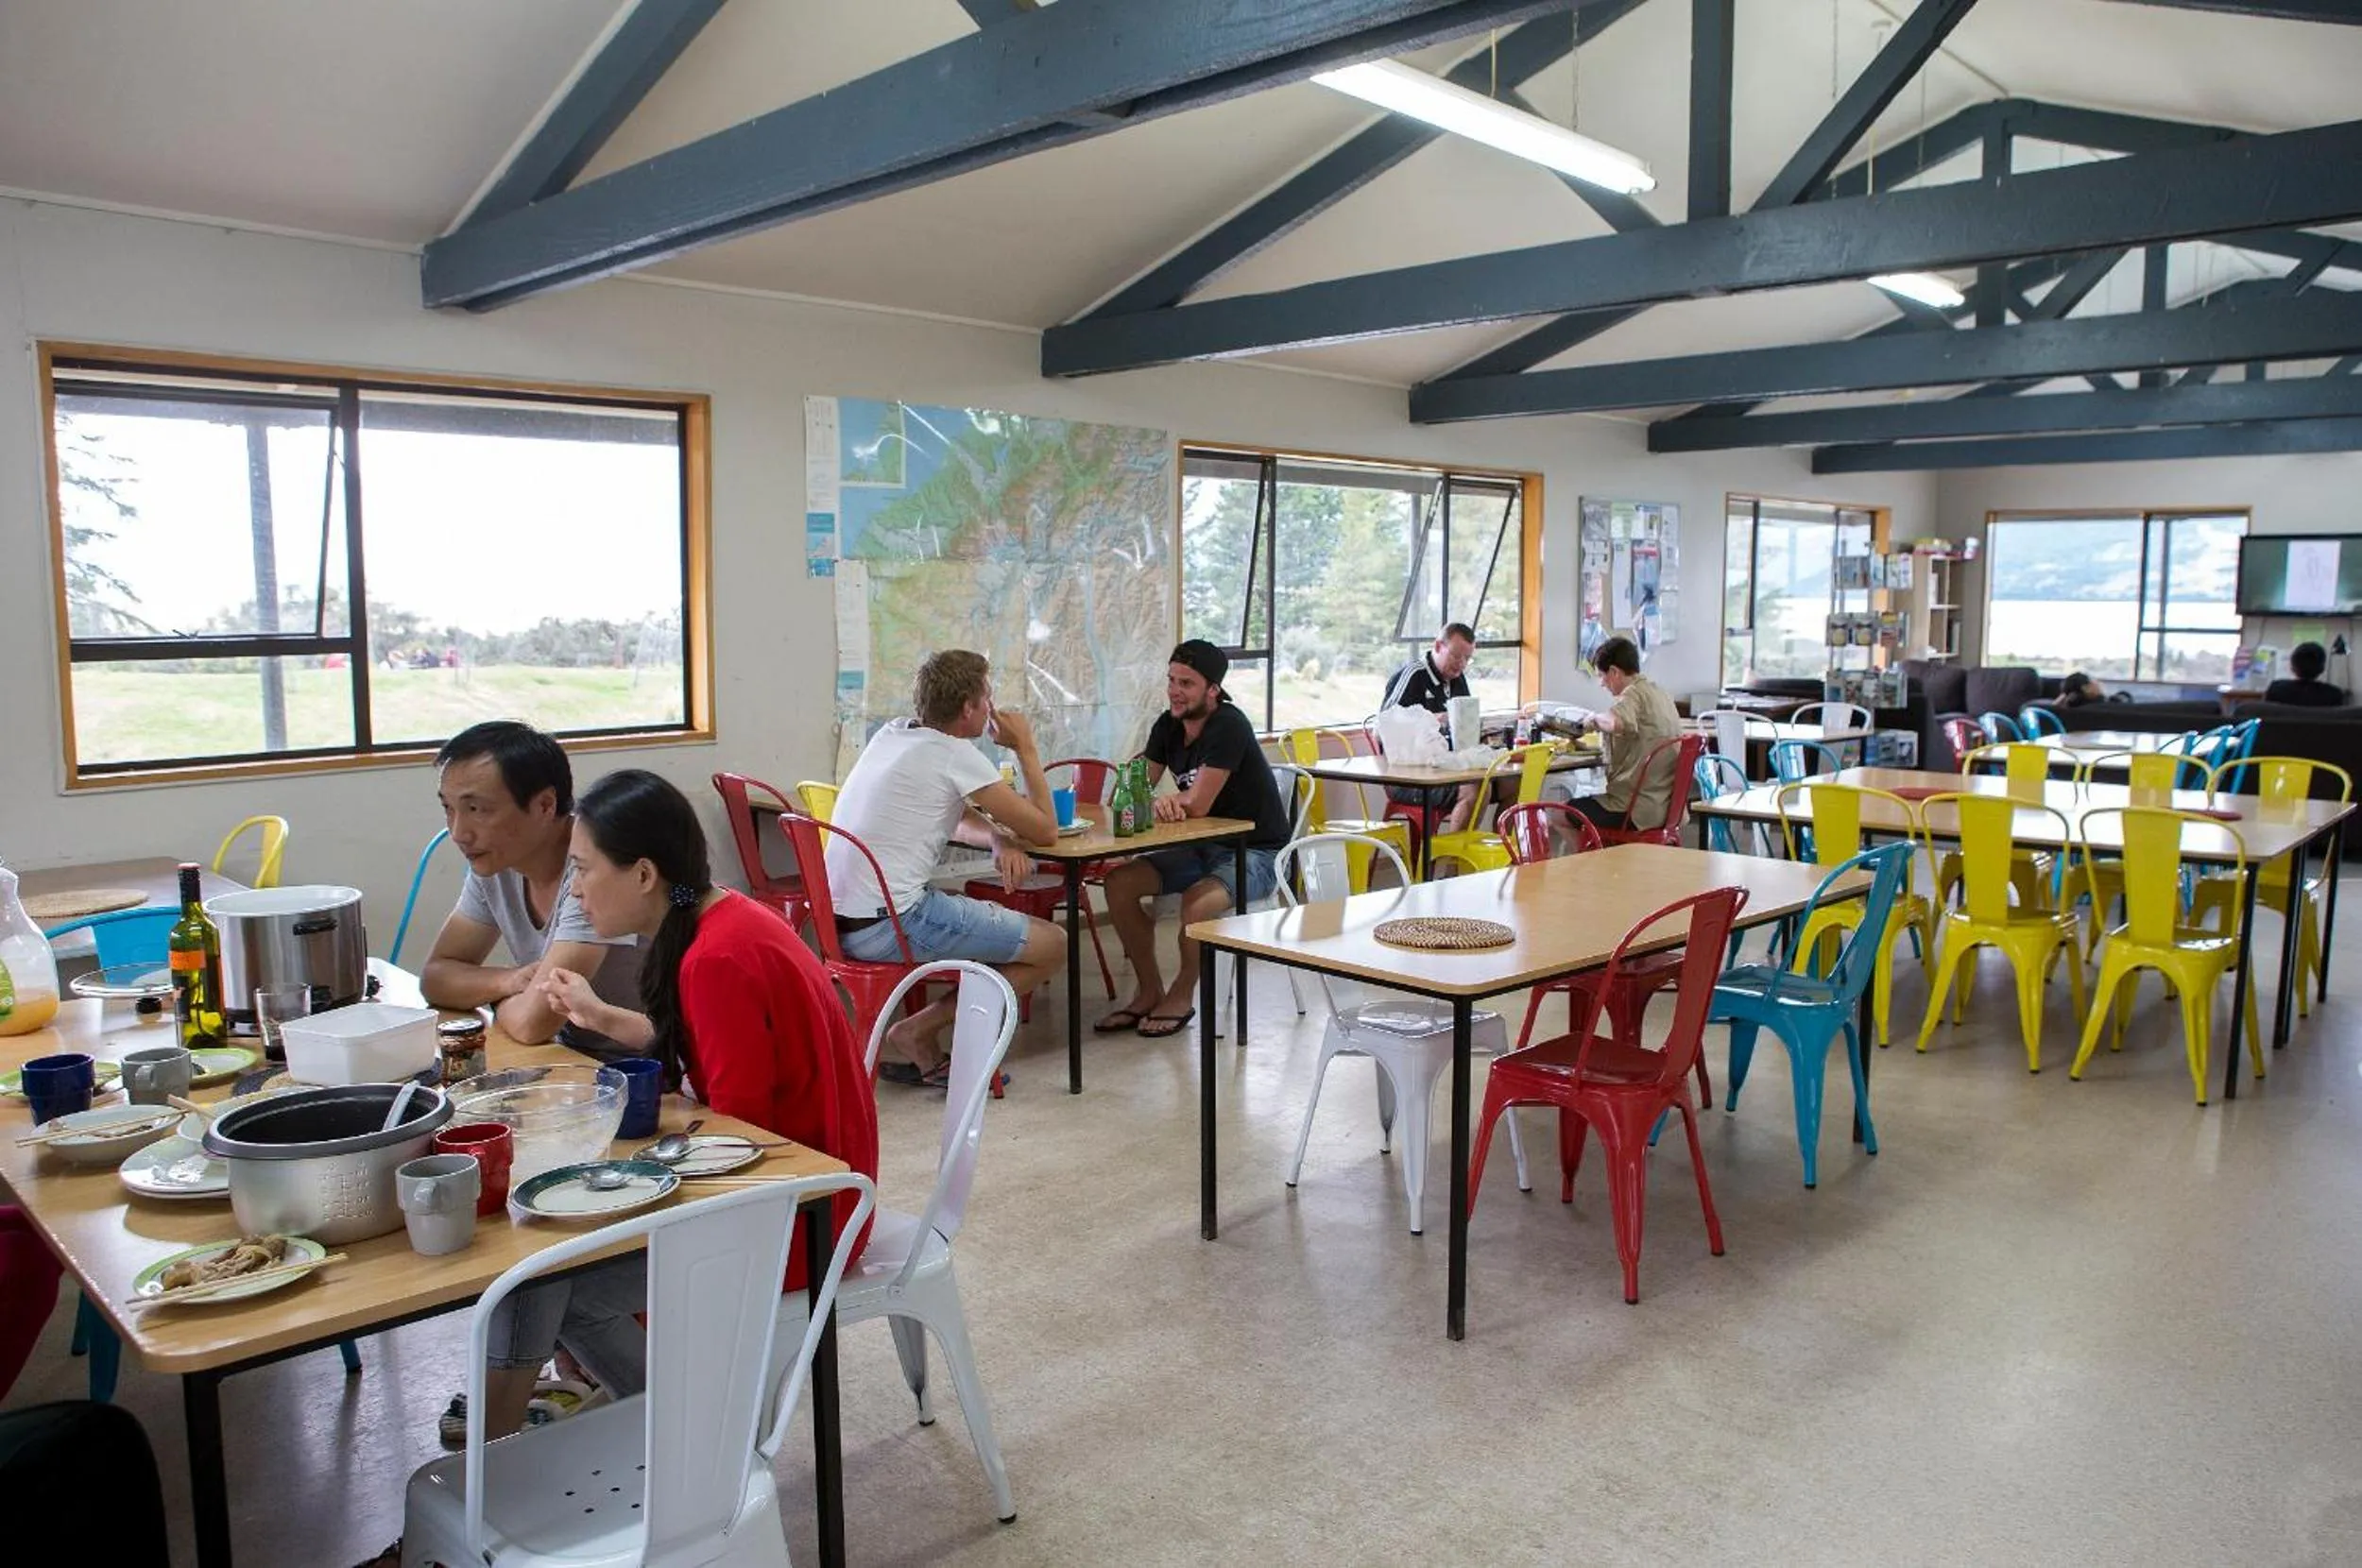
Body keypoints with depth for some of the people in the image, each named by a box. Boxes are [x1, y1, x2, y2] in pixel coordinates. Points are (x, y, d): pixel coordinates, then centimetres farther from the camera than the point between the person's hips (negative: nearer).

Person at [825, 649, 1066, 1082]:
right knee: (1052, 945, -2)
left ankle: (921, 1048, 16)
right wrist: (1026, 748, 5)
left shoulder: (892, 735, 14)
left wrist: (998, 839, 4)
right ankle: (918, 1031, -1)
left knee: (1003, 921, 25)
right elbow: (1045, 831, -4)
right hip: (889, 925, -9)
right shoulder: (956, 755, -11)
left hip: (841, 921, 9)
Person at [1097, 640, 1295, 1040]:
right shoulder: (1168, 725, 3)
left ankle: (1180, 998, -5)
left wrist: (1165, 799, -6)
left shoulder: (1229, 726, -22)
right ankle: (1149, 993, 5)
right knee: (1119, 883, -9)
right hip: (1202, 847, 8)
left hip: (1256, 853, -8)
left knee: (1196, 902, -34)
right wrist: (1166, 800, -23)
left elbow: (1197, 805, -25)